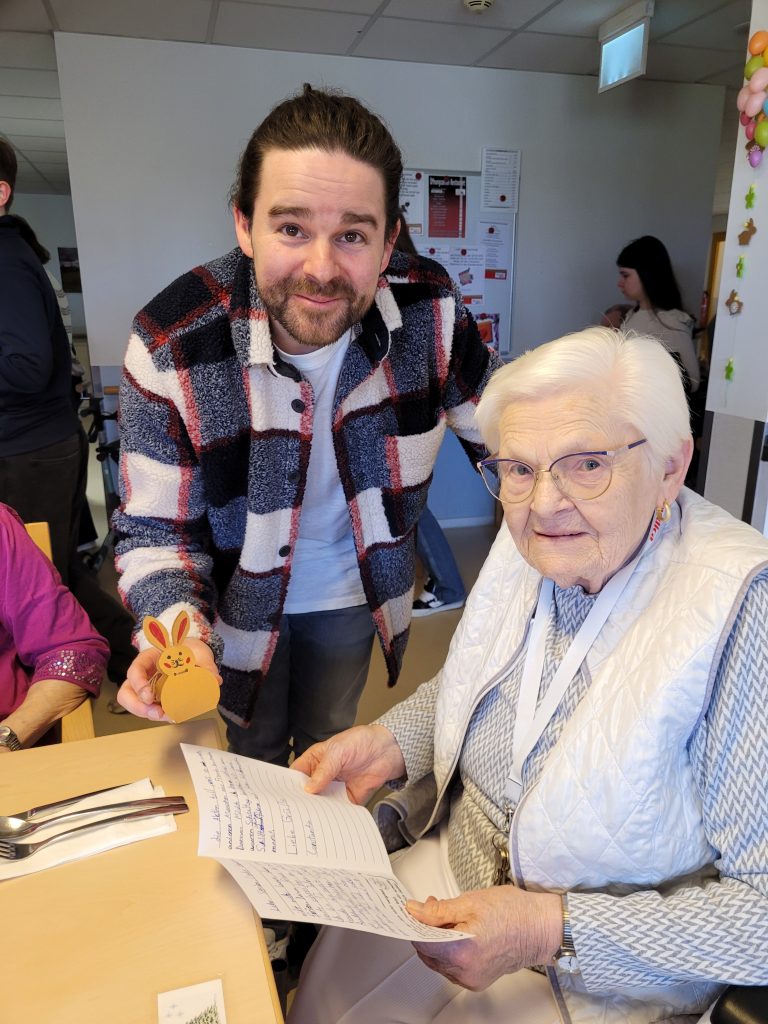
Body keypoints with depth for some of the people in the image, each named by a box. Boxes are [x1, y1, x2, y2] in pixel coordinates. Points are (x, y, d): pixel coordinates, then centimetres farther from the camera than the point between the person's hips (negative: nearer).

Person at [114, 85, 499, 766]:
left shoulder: (431, 308, -23)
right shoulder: (172, 349, -29)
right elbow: (156, 527, -18)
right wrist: (178, 626, -37)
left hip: (352, 594, 2)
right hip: (243, 606, -1)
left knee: (328, 748, 29)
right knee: (255, 754, 26)